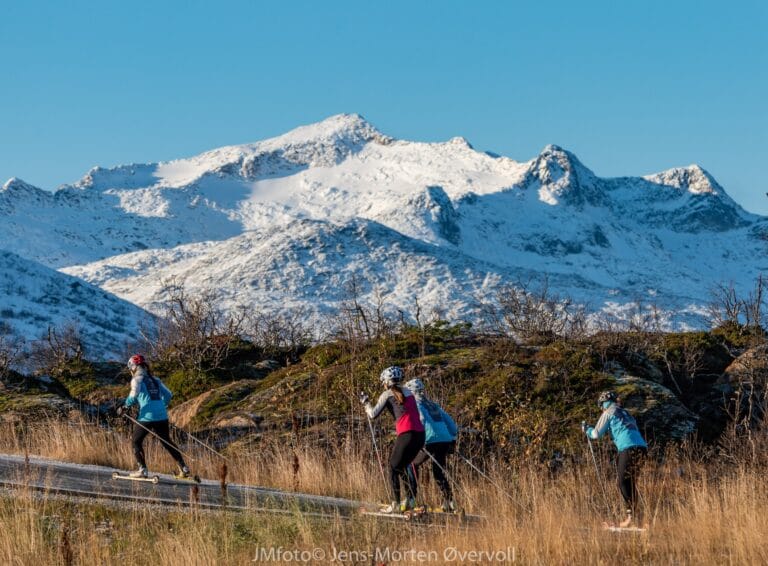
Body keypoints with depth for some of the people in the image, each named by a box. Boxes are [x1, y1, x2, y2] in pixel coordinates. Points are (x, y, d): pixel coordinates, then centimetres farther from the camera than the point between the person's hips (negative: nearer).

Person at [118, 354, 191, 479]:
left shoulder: (137, 379, -1)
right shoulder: (154, 380, 17)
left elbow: (134, 394, -18)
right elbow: (168, 394, 18)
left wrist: (125, 406, -7)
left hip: (147, 416, -6)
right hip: (162, 416, 6)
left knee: (137, 441, 12)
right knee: (167, 443, 15)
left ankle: (142, 470, 3)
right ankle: (183, 468, 10)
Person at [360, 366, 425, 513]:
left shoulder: (388, 394, 2)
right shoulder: (408, 393, 20)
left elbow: (373, 414, 0)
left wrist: (365, 403, 18)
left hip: (406, 435, -6)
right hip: (420, 434, 6)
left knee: (394, 468, 5)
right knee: (403, 466, 21)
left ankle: (395, 504, 0)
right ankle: (411, 498, 13)